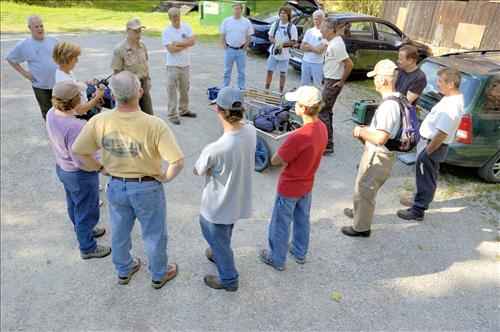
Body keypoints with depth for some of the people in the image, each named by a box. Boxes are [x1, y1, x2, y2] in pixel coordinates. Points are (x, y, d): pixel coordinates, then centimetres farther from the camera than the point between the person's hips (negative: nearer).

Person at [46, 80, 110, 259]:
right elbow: (81, 161, -32)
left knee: (73, 204, 29)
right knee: (86, 211, 12)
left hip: (62, 167, 9)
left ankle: (83, 230, 54)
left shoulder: (51, 114, -9)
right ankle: (88, 248, 31)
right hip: (80, 175, -9)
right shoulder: (74, 126, -37)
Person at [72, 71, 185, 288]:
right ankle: (159, 275, 42)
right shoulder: (154, 125, -28)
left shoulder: (99, 121, -17)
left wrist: (100, 168, 8)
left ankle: (124, 271, 50)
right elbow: (178, 161, -30)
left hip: (115, 187, 4)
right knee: (154, 235, 19)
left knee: (119, 232, 26)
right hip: (147, 188, -3)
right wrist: (166, 177, -11)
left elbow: (78, 150, -5)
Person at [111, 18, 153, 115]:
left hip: (143, 84, 6)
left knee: (148, 114, 12)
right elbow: (117, 72, -11)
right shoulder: (119, 49, -14)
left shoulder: (142, 45, 4)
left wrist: (148, 79, 14)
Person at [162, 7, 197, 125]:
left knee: (185, 89, 15)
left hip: (185, 64, 4)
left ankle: (184, 110, 30)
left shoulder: (186, 27, 3)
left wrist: (178, 43, -14)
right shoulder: (166, 32, -9)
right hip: (173, 66, -4)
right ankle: (172, 115, 6)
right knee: (172, 91, -1)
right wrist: (185, 44, -10)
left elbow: (193, 41, -8)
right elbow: (171, 49, -18)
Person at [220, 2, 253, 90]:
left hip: (241, 50, 0)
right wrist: (225, 47, -2)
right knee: (227, 70, 9)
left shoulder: (246, 22, -1)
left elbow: (249, 37, 2)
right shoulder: (226, 20, 0)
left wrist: (244, 49, -3)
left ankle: (241, 89, 18)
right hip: (229, 49, 0)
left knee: (241, 71, 8)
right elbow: (222, 35, 4)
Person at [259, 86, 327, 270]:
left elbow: (275, 161, -22)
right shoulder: (322, 128, -10)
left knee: (281, 225, 15)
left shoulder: (298, 137, -35)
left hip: (289, 188, -7)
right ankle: (300, 253, 46)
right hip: (307, 185, 7)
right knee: (302, 220, 26)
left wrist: (284, 156, -6)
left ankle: (277, 259, 34)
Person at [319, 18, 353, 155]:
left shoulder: (336, 45, -23)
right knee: (327, 110, 22)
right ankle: (327, 136, 39)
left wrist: (342, 81, -17)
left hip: (333, 82, -10)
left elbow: (349, 64, -26)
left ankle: (327, 145, -7)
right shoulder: (334, 40, 6)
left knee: (322, 112, -10)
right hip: (330, 80, 10)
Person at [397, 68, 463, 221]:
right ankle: (421, 199, 43)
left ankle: (418, 211, 17)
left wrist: (426, 153, -18)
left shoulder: (451, 107, -28)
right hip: (428, 141, 10)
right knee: (423, 176, 24)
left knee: (426, 179, 4)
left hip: (433, 146, -10)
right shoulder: (453, 98, 4)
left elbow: (440, 135, -28)